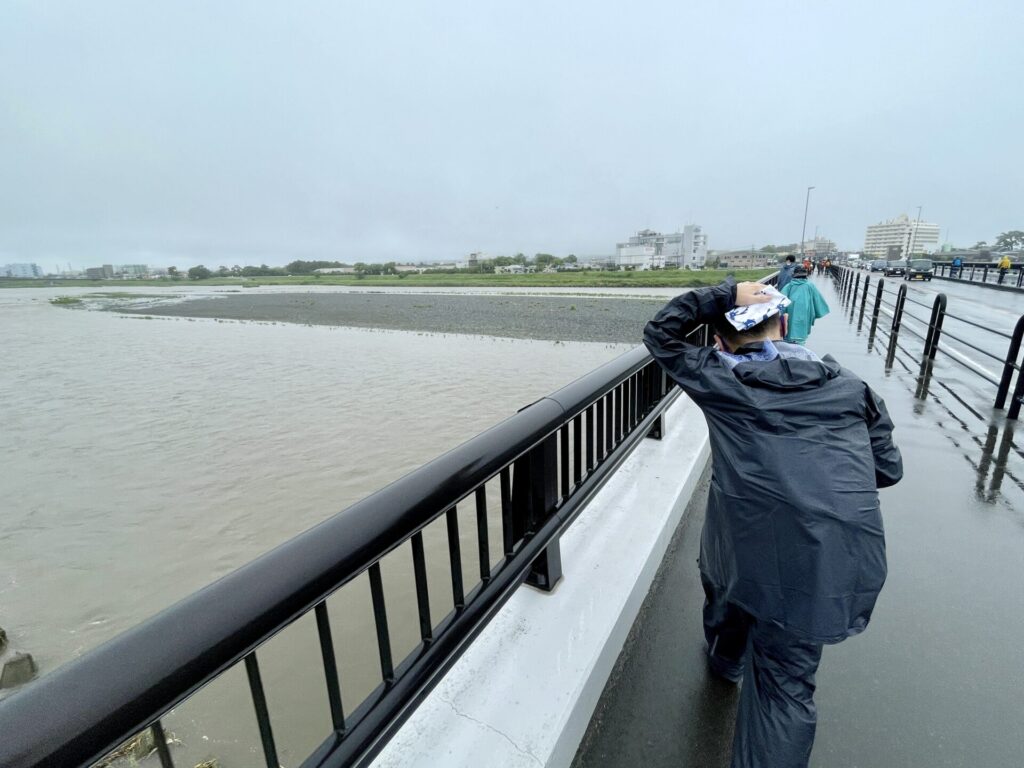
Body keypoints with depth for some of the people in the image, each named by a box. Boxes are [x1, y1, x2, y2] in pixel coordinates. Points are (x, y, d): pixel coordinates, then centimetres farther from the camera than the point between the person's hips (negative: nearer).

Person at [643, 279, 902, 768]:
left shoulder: (718, 379, 1)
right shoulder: (846, 384, 9)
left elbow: (659, 333, 11)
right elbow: (888, 469, 12)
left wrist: (724, 295, 8)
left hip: (754, 548, -1)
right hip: (846, 559, 2)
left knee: (726, 581, 34)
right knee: (786, 685, 15)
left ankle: (725, 658, 62)